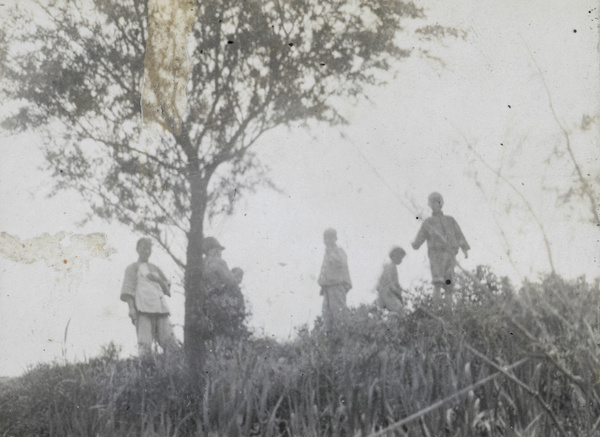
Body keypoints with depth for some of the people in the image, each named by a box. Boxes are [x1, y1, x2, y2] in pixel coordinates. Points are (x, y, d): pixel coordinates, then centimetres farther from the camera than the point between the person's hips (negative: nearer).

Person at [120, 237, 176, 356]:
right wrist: (131, 308, -13)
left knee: (170, 343, -7)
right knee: (145, 345, -17)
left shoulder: (155, 269, 26)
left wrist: (158, 279, 6)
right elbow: (128, 290, 1)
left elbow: (167, 290, 26)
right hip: (143, 310, -5)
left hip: (160, 307, 5)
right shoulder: (133, 268, 13)